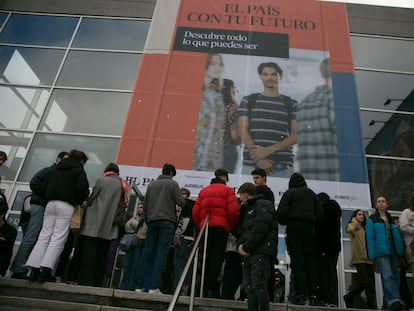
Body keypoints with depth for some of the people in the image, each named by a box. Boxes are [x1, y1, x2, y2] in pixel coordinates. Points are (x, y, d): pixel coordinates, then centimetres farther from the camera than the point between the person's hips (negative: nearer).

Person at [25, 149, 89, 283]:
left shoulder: (56, 168, 21)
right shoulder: (79, 170, 2)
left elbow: (46, 185, 19)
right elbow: (82, 188, -11)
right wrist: (82, 201, 4)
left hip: (51, 203, 6)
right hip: (66, 205, -6)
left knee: (44, 236, 6)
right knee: (58, 238, -5)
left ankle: (34, 269, -1)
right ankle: (46, 270, -12)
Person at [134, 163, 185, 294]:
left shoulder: (151, 184, 17)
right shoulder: (173, 183, 4)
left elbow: (145, 204, 16)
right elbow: (181, 202, -3)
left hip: (152, 221, 5)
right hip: (167, 221, -4)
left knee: (147, 253, 6)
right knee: (161, 253, -6)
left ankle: (139, 286, 5)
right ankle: (154, 287, -10)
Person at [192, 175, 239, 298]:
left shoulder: (203, 191, 23)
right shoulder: (228, 190, 12)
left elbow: (195, 212, 9)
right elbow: (233, 210, -4)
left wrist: (200, 225, 15)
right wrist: (232, 225, 8)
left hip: (205, 226, 3)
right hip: (221, 226, -3)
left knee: (206, 257, 6)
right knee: (217, 257, -5)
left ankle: (204, 289, 5)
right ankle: (212, 289, -10)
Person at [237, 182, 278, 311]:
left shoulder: (264, 205, -2)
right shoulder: (250, 209, 27)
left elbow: (260, 229, -15)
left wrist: (247, 247, -14)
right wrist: (240, 245, 4)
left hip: (261, 252, -9)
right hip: (249, 253, 9)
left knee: (259, 286, -13)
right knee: (248, 286, 4)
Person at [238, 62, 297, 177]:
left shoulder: (291, 104, 12)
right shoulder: (248, 101, 13)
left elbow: (296, 135, 4)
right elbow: (243, 131, 3)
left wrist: (268, 150, -10)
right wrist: (259, 158, -11)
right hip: (251, 164, 0)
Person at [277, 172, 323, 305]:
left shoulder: (289, 193, 6)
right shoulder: (311, 193, 17)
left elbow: (281, 212, -5)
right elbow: (320, 213, 8)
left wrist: (285, 222, 12)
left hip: (294, 226, -3)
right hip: (309, 227, 3)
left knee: (296, 260, -4)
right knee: (310, 259, 3)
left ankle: (300, 294, -9)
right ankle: (312, 295, -4)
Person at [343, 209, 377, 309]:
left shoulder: (365, 228, 25)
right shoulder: (351, 225, 7)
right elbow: (350, 229, -18)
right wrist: (354, 221, -1)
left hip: (368, 258, 7)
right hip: (359, 257, -7)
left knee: (371, 283, 2)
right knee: (363, 281, -15)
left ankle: (372, 305, 4)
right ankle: (349, 297, 2)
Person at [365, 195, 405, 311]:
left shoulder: (391, 219, 21)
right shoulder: (372, 219, 6)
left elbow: (397, 236, 15)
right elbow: (369, 238, -1)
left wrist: (401, 252, 4)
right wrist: (371, 256, -10)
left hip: (394, 252, 5)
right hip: (381, 253, -5)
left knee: (395, 278, 4)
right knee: (387, 276, -21)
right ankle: (394, 301, -35)